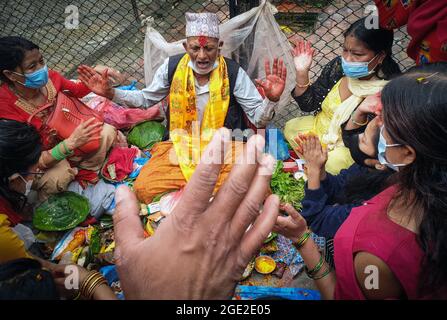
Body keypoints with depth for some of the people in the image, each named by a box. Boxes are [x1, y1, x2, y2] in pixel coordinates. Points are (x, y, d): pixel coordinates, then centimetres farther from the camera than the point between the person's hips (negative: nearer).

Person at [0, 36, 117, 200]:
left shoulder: (47, 77, -19)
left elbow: (76, 90, 6)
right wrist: (72, 143, -45)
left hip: (65, 137, 5)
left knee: (107, 131, -10)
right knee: (59, 175, -34)